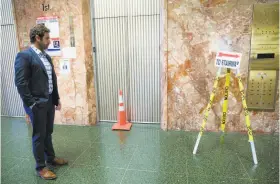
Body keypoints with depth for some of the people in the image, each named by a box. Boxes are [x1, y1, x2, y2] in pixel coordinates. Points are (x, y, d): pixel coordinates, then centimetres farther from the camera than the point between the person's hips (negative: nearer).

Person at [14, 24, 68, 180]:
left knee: (48, 133, 19)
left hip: (49, 101, 7)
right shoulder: (24, 56, -12)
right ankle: (41, 167, 21)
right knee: (39, 136, 5)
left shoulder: (46, 56, 11)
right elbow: (20, 82, -16)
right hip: (37, 103, -7)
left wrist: (57, 98, 14)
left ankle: (51, 159, 36)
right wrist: (31, 103, -16)